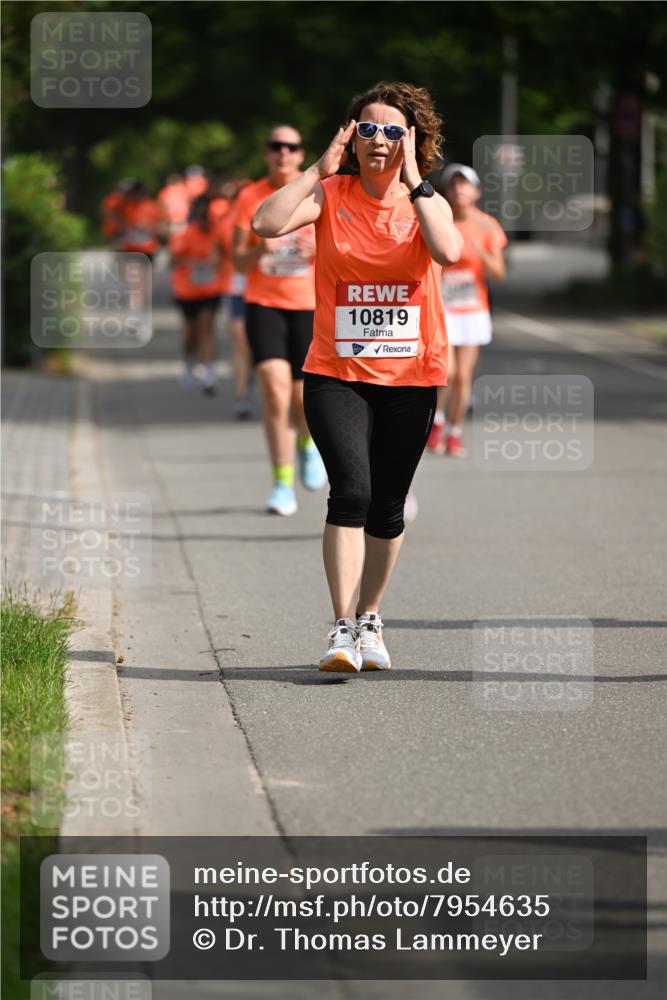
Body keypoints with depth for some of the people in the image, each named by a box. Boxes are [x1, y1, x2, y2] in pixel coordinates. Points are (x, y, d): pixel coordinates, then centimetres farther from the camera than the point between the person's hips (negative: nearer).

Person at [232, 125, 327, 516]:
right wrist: (260, 250, -19)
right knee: (275, 389, -17)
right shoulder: (250, 198, 1)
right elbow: (238, 261, 2)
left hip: (309, 306, 1)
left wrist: (320, 250, -16)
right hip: (263, 304, 0)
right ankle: (283, 483, -10)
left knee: (302, 398, 1)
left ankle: (308, 442, 39)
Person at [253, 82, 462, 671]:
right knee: (352, 489, -19)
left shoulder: (426, 202, 1)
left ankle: (370, 619, 28)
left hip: (410, 378, 2)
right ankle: (343, 629, -19)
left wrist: (413, 183, -17)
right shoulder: (332, 196, -1)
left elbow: (449, 252, -21)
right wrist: (320, 170, -15)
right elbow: (266, 225, -17)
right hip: (337, 374, -2)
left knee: (387, 506, 8)